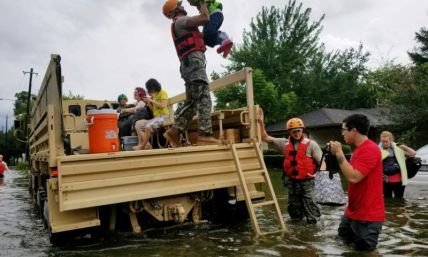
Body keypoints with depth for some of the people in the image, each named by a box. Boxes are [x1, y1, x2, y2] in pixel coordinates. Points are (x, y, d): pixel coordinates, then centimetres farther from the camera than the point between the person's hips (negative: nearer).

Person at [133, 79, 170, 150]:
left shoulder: (163, 93, -3)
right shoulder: (154, 95, 18)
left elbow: (163, 106, -17)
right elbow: (153, 109, 17)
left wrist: (151, 100, -14)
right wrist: (148, 102, 2)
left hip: (163, 116, -9)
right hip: (155, 117, 9)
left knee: (148, 126, -32)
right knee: (138, 124, -2)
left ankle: (143, 146, -17)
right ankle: (146, 143, -14)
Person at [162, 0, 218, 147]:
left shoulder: (181, 25, 32)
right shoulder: (180, 21, 2)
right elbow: (205, 19, -6)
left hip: (189, 63, 10)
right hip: (194, 60, -10)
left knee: (191, 101, 4)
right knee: (204, 97, -18)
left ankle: (175, 131, -5)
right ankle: (205, 133, -27)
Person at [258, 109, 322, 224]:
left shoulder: (311, 144, -6)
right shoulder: (284, 144, 4)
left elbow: (321, 161, -6)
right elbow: (265, 138, 5)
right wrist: (261, 122, -3)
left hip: (307, 181, -4)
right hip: (291, 181, 4)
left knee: (309, 204, -1)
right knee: (294, 205, 17)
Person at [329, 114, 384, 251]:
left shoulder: (370, 149, -23)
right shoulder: (359, 148, 10)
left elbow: (353, 177, -30)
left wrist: (339, 153, -25)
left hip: (367, 215, -10)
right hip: (353, 210, 10)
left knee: (364, 248, 4)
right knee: (344, 236, 23)